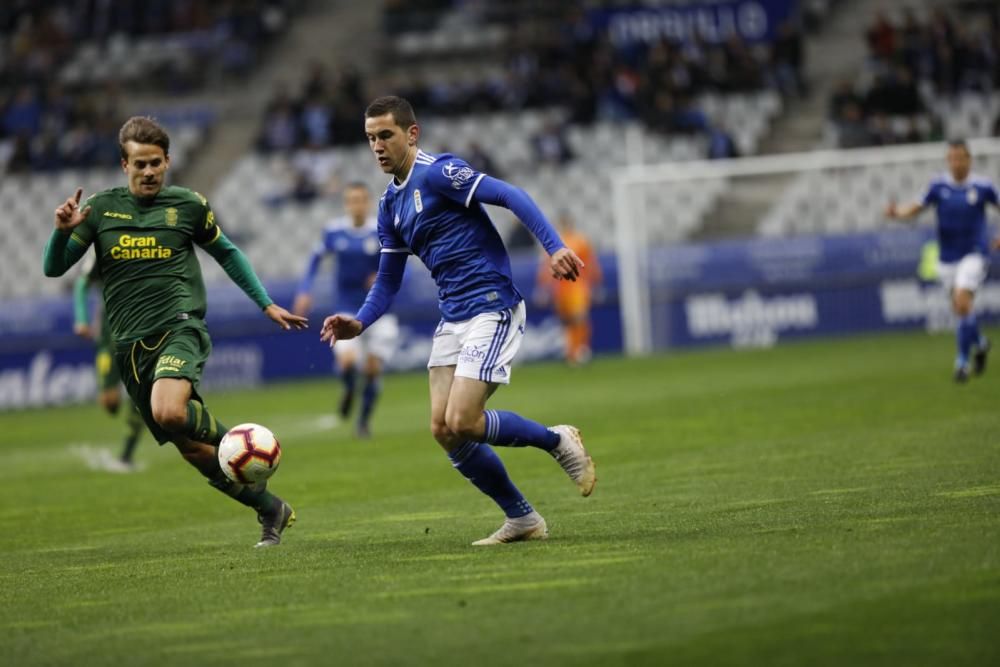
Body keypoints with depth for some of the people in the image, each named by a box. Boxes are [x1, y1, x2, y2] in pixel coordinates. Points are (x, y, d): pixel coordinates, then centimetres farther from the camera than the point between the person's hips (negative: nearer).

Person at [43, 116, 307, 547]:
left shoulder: (189, 205, 5)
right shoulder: (101, 208, 7)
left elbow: (226, 253, 20)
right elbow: (54, 268, 7)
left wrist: (267, 305, 18)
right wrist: (63, 231, -14)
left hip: (179, 327, -3)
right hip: (130, 346, 3)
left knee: (169, 412, -34)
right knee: (192, 449, 3)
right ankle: (271, 510, 17)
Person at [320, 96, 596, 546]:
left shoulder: (437, 172, -10)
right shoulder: (390, 204, 15)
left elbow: (510, 196, -18)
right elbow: (388, 280, 21)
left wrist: (554, 246, -28)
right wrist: (360, 323, 4)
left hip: (492, 306, -9)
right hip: (452, 318, 9)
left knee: (461, 422, -17)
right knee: (442, 429, 0)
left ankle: (558, 441, 7)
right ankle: (521, 519, 11)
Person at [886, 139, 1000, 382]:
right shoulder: (939, 185, -3)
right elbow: (918, 207, -2)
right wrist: (898, 212, -21)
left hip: (974, 254, -3)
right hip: (947, 258, 3)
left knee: (962, 303, -20)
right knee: (960, 309, 10)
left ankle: (963, 360, -10)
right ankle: (980, 343, 41)